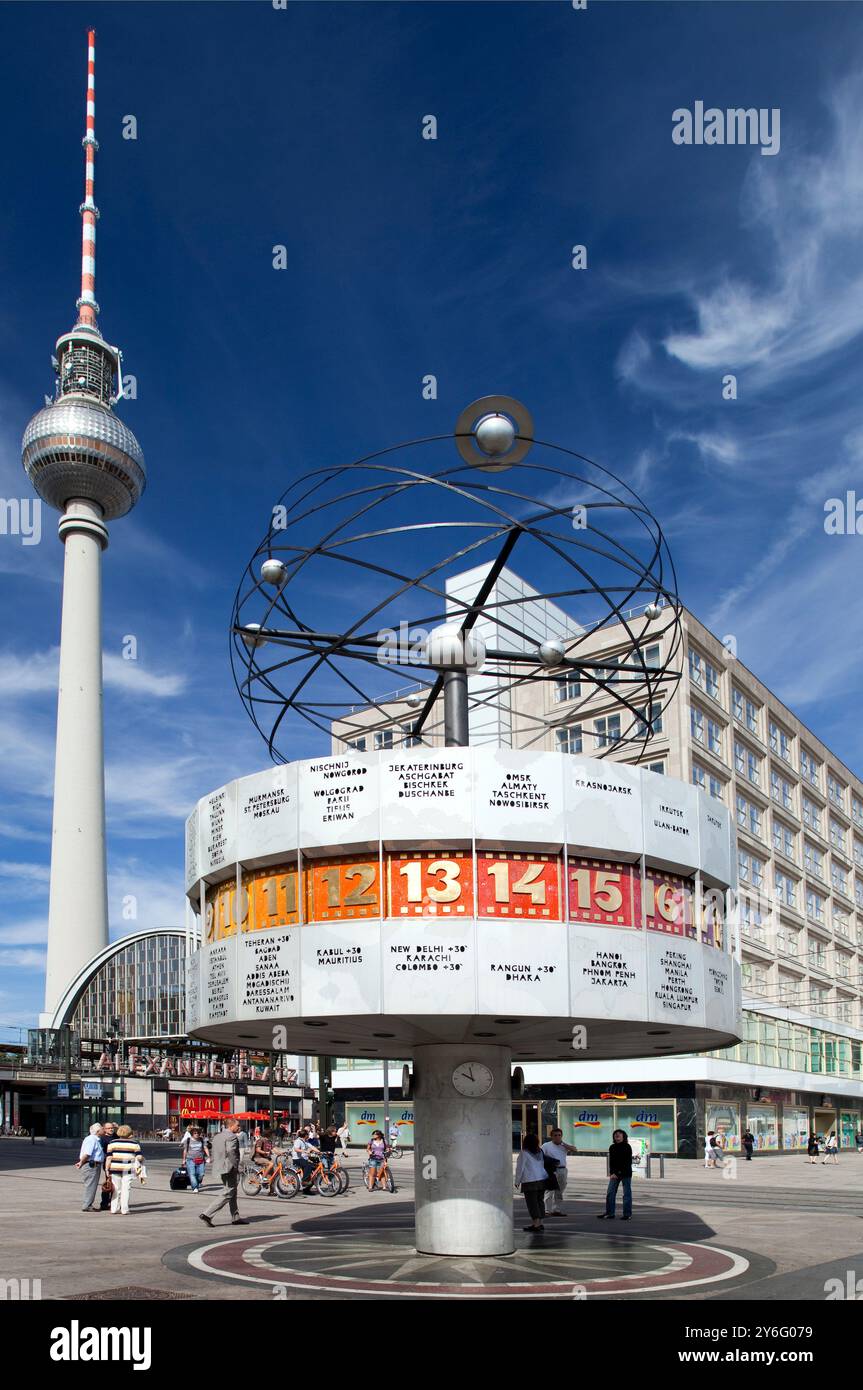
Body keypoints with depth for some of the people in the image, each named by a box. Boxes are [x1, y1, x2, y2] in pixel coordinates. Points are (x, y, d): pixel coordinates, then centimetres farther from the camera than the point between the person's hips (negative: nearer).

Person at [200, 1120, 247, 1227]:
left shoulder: (217, 1136, 15)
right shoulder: (231, 1136, -14)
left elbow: (212, 1152, 18)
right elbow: (230, 1151, -27)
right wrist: (235, 1166, -19)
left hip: (220, 1168, 10)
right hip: (230, 1169, -10)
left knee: (232, 1194, 18)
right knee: (227, 1194, -6)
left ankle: (235, 1217, 23)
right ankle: (207, 1214, -11)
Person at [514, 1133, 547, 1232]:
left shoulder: (524, 1153, -9)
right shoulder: (540, 1152, 10)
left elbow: (520, 1168, -7)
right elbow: (542, 1165, 14)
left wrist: (517, 1181, 1)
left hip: (530, 1181, -7)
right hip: (542, 1179, 7)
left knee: (532, 1202, -3)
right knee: (539, 1201, 12)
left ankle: (536, 1224, -7)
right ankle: (540, 1223, 15)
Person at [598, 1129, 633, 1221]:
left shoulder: (627, 1147, -4)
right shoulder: (612, 1147, 9)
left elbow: (628, 1162, -8)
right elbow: (611, 1161, 6)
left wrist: (620, 1172, -12)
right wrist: (612, 1173, -6)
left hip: (626, 1173, -5)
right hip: (615, 1173, 5)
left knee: (627, 1194, -2)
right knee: (610, 1193, 1)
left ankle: (628, 1214, 4)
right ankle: (609, 1213, 6)